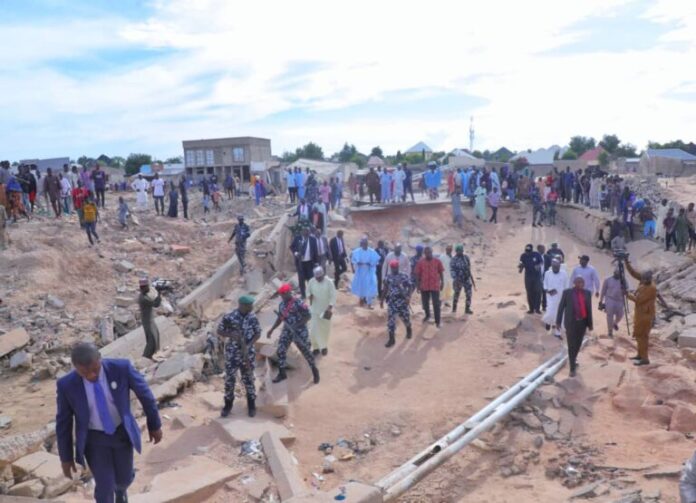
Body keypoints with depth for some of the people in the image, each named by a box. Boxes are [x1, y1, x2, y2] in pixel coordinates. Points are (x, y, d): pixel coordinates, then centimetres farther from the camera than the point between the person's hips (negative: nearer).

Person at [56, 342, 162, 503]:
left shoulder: (121, 367, -26)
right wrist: (66, 457, 0)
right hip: (93, 438, -1)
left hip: (122, 432, 1)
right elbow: (63, 422, -8)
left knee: (124, 478, 18)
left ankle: (120, 488, 56)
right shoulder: (66, 384, -24)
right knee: (104, 487, 1)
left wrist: (155, 425, -1)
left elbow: (144, 392, -10)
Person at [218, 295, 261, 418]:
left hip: (248, 352, 1)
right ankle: (228, 405, 26)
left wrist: (249, 345, -12)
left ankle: (251, 405, 25)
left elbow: (258, 333, 1)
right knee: (229, 379, 7)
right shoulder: (229, 317, -14)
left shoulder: (253, 317, -7)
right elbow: (219, 331, -5)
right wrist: (231, 335, -23)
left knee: (248, 378, 10)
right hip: (232, 352, -1)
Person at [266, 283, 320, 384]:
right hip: (287, 331, 6)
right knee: (281, 350, 3)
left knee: (306, 351, 5)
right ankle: (282, 373, 18)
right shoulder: (282, 304, 4)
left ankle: (314, 370, 26)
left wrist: (297, 325, -25)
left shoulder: (298, 303, -19)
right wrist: (271, 329, 13)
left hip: (299, 332, -6)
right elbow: (280, 318, 17)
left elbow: (308, 316, -18)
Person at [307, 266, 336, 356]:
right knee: (314, 329, 3)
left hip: (325, 309, -2)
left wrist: (330, 308, -22)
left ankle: (324, 346, 35)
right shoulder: (311, 281, -9)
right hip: (314, 309, 2)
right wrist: (310, 295, -16)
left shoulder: (329, 283, -18)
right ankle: (316, 347, 23)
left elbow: (333, 296, -15)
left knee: (325, 329, 14)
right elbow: (308, 291, 7)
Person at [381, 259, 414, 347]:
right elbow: (385, 289, 13)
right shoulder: (387, 277, 4)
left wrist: (408, 296, -22)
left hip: (402, 300, -2)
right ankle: (391, 339, 2)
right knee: (390, 319, -4)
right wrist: (382, 299, 14)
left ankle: (409, 329, 45)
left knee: (405, 317, 11)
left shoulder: (405, 276, -7)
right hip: (391, 301, 2)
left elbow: (410, 287, -7)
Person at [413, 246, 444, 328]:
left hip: (435, 286, -2)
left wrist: (442, 282, 4)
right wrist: (418, 285, 0)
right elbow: (417, 274, 2)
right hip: (424, 286, 2)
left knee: (436, 304, -2)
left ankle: (437, 321, 2)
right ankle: (427, 315, 42)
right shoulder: (420, 262, -3)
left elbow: (441, 272, 5)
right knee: (425, 303, 17)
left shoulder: (437, 261, -4)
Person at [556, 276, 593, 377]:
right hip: (571, 322, -4)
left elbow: (589, 309, 5)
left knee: (578, 343, 17)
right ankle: (572, 368, 5)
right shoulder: (567, 292, -8)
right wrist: (558, 321, -4)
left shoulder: (587, 293, 2)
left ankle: (573, 359, 43)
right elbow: (561, 307, -4)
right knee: (571, 345, -1)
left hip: (582, 322, 4)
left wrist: (590, 324, 6)